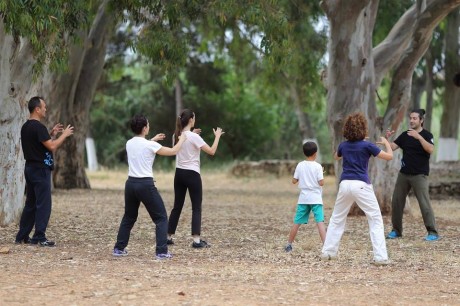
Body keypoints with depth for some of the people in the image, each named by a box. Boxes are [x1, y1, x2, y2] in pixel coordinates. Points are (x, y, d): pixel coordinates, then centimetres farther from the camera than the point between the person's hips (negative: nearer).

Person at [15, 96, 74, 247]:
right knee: (43, 204, -5)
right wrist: (64, 134, -8)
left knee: (31, 203, 13)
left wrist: (52, 133, 17)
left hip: (30, 168, 10)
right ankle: (39, 237, -6)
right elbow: (51, 146, -20)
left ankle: (22, 236, 16)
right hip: (41, 169, -9)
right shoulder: (38, 127, -16)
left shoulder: (26, 127, 13)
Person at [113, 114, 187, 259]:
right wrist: (182, 139, 14)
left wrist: (152, 140, 37)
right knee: (161, 218, 4)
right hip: (146, 184, -6)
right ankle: (161, 251, -3)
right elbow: (173, 151, -3)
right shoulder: (150, 145, -13)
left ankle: (119, 248, 24)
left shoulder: (129, 144, 5)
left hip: (131, 183, 6)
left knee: (129, 217, 22)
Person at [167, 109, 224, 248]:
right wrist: (217, 136, -5)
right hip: (192, 174, -6)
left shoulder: (177, 136, 5)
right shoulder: (194, 137, -16)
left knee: (177, 206, 15)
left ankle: (168, 237, 17)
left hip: (179, 173, 7)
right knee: (196, 208, -2)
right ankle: (196, 240, -10)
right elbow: (211, 151, -17)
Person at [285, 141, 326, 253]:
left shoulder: (300, 165, 4)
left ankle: (289, 244, 19)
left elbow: (294, 181, 7)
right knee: (320, 222, -11)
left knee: (297, 222, 12)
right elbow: (321, 182, -10)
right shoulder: (317, 166, -6)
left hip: (303, 198, 3)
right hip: (315, 198, -3)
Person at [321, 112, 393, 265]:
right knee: (375, 219, 1)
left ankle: (327, 252, 20)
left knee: (337, 219, 19)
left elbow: (336, 157, 32)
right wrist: (386, 142, 15)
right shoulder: (366, 145, -6)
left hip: (345, 184, 4)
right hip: (361, 185, -4)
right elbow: (389, 156, -3)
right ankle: (380, 257, -8)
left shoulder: (343, 145, 8)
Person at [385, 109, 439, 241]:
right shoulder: (405, 135, 8)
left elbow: (430, 150, -23)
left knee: (424, 203, -10)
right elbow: (392, 147, 4)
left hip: (419, 175, -5)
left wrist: (419, 137, -32)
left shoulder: (427, 135, -6)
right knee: (396, 201, 6)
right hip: (403, 174, 6)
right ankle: (396, 230, 18)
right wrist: (387, 138, -16)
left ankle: (433, 233, -6)